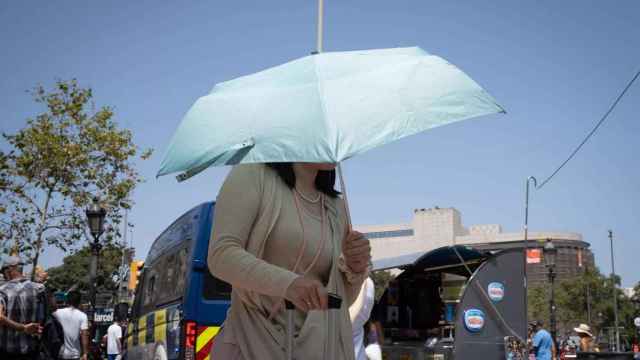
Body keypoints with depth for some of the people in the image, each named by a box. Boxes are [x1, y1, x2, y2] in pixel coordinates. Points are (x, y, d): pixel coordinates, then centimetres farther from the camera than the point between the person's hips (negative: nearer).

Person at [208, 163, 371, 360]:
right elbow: (221, 257, -15)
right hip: (255, 342, -4)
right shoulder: (253, 174, -3)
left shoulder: (336, 208, 11)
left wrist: (356, 269, -7)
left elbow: (340, 300, 14)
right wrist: (288, 282, -30)